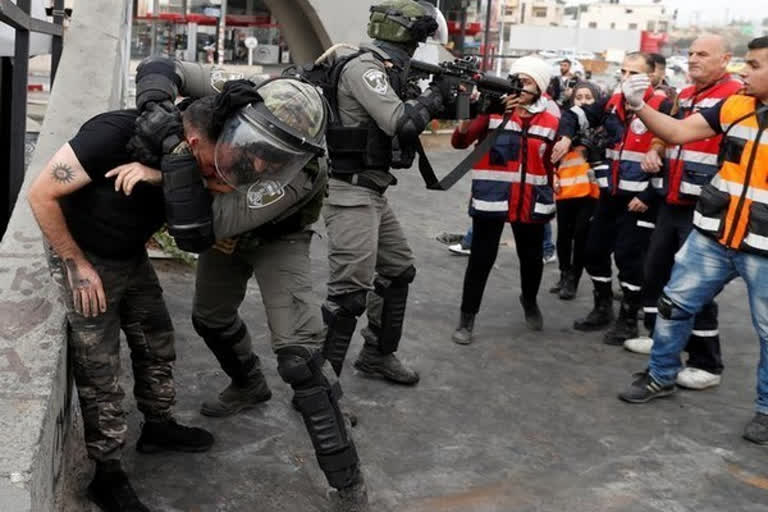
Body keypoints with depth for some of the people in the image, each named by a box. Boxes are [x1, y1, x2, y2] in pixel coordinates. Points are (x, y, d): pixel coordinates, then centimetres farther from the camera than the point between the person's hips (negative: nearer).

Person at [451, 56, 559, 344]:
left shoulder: (551, 122, 4)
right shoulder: (493, 109, -4)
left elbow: (549, 165, 13)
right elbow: (459, 141, -11)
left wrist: (549, 200, 15)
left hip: (531, 204, 3)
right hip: (491, 200, -3)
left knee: (532, 258, 15)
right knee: (481, 258, 0)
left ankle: (530, 301, 45)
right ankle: (467, 318, 14)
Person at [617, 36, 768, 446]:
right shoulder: (735, 106, 1)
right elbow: (679, 132, 2)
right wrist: (639, 106, -11)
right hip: (713, 237, 4)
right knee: (675, 303, 11)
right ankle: (661, 376, 32)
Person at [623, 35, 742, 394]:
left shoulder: (736, 96, -11)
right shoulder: (684, 95, 14)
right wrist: (654, 151, 7)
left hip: (704, 208, -8)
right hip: (671, 202, 8)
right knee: (655, 269, 16)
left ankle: (706, 363, 7)